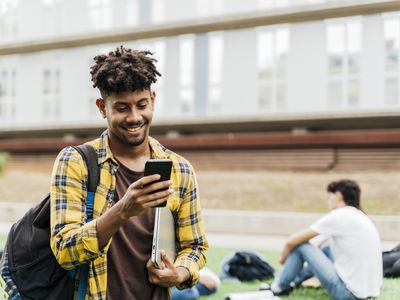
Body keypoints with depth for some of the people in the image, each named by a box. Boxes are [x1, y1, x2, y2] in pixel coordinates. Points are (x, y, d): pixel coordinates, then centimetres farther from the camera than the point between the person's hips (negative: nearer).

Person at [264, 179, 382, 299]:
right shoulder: (361, 217, 13)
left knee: (300, 245, 3)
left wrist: (283, 257, 17)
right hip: (371, 290, 8)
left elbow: (292, 241, -3)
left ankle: (277, 288, 20)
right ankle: (294, 282, 32)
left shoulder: (338, 216, -10)